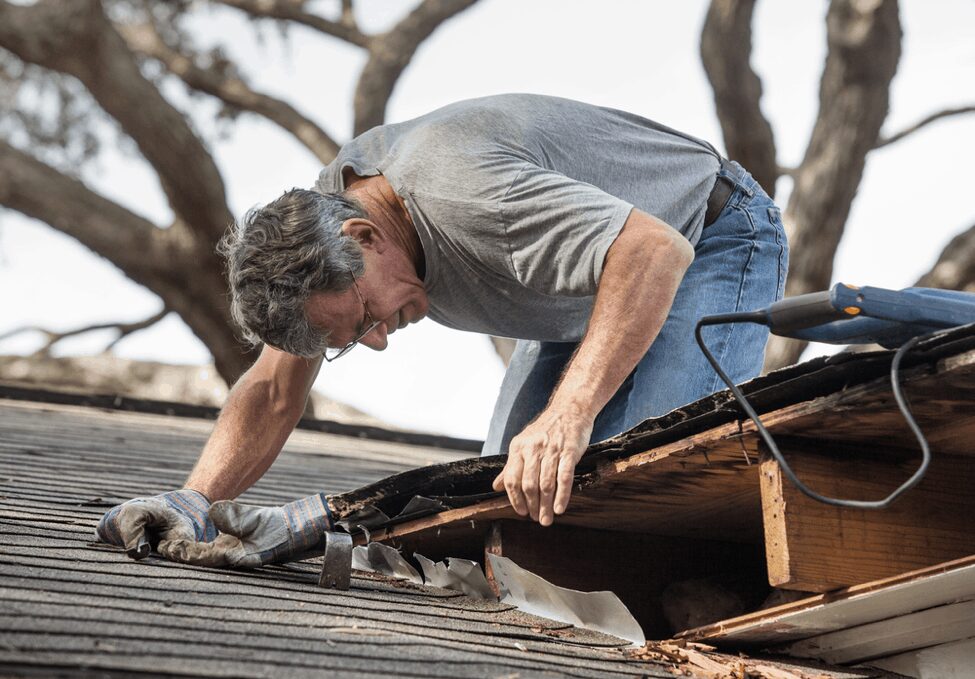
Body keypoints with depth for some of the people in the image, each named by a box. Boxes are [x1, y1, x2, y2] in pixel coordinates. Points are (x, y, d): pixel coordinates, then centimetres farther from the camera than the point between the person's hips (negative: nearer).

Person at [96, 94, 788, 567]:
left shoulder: (458, 195, -40)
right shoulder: (323, 214, -12)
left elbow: (657, 251, -49)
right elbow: (274, 390, -6)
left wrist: (568, 416, -57)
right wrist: (195, 502, -22)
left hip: (713, 240, -8)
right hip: (607, 274, 8)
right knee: (509, 489, -4)